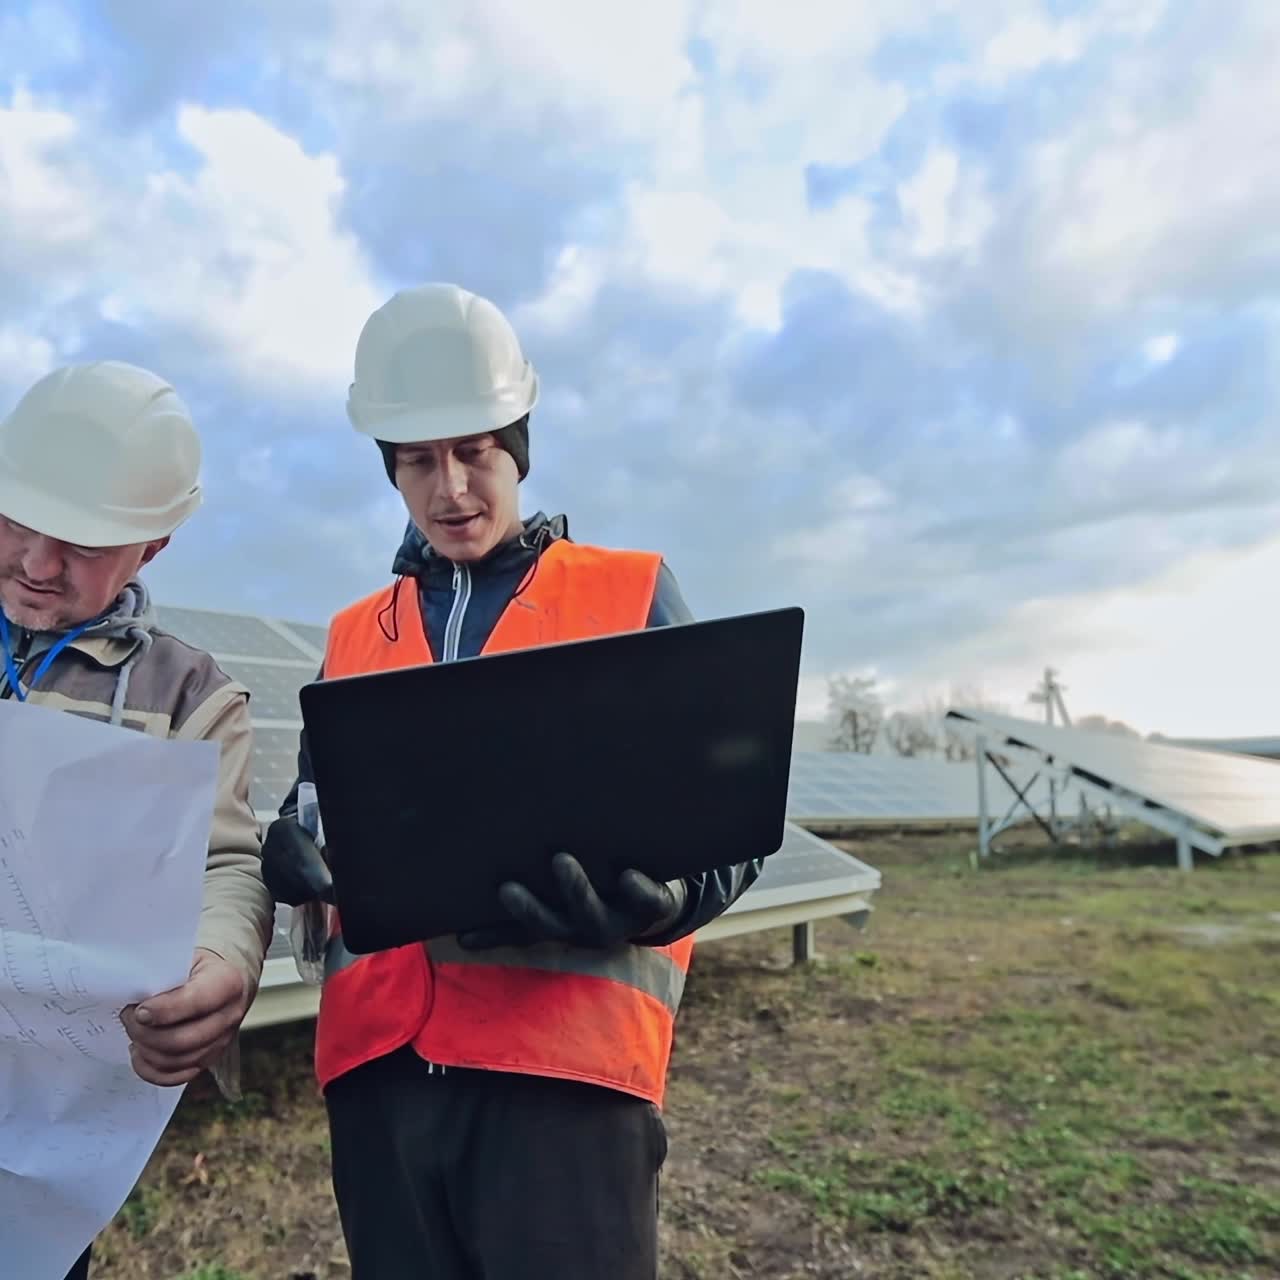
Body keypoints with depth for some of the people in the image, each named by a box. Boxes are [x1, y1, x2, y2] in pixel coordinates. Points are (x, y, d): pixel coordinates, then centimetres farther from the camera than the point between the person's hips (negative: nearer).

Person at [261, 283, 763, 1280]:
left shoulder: (634, 594, 5)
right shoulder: (354, 637, 17)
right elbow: (311, 817, 16)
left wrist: (657, 898, -21)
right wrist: (292, 853, -8)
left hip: (566, 1051, -3)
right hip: (377, 1056, 4)